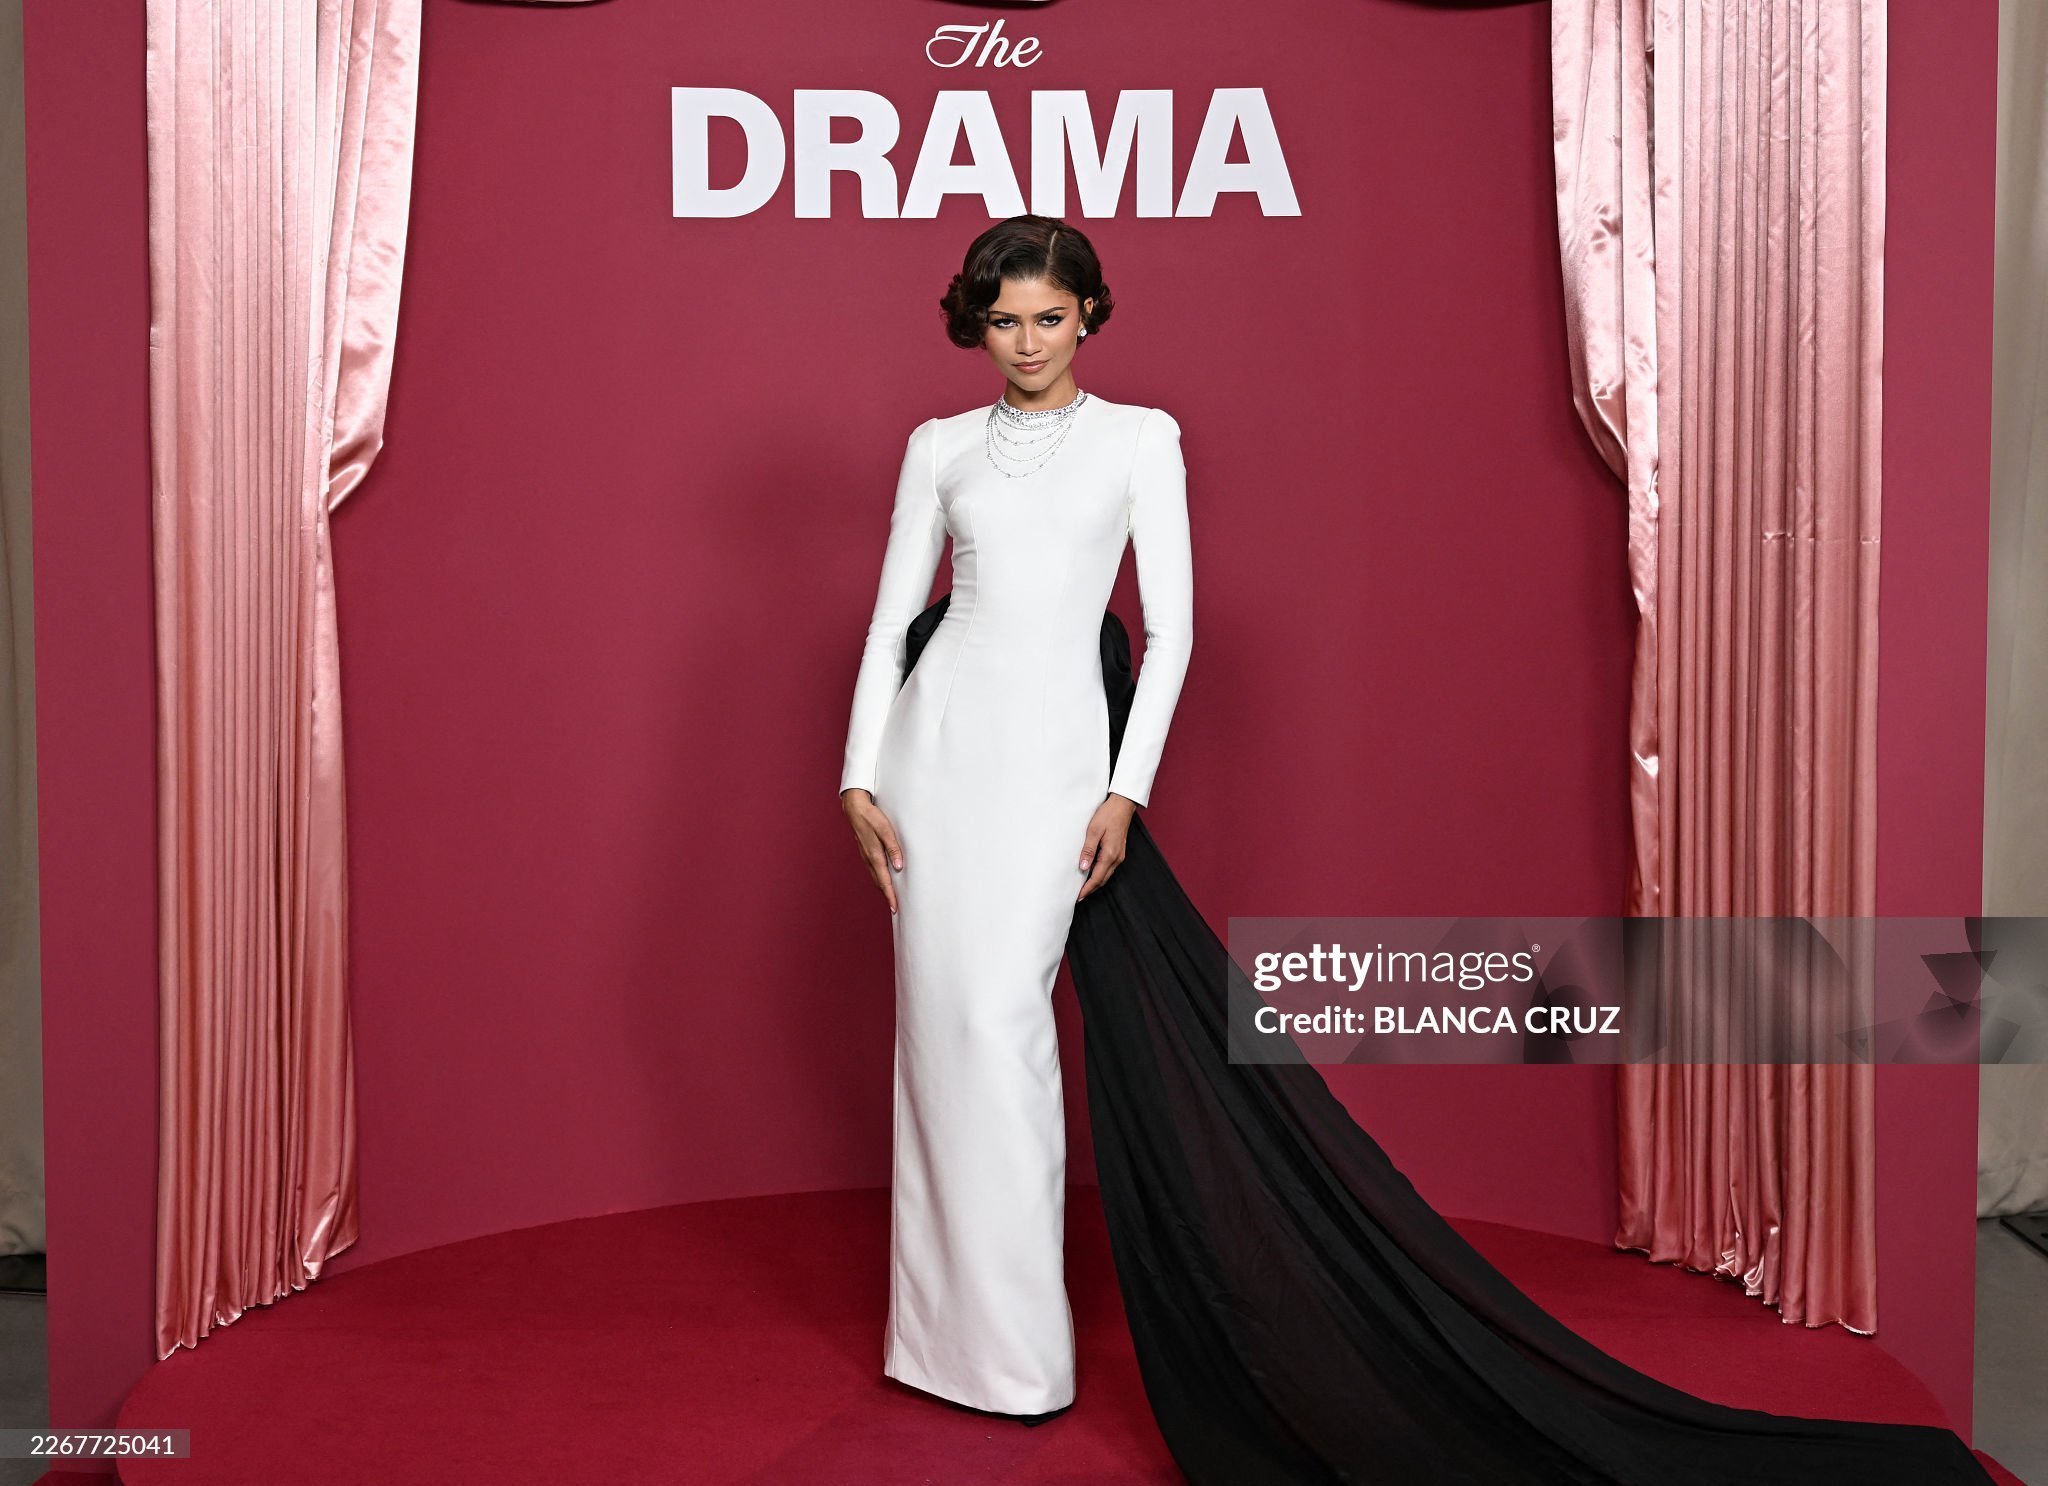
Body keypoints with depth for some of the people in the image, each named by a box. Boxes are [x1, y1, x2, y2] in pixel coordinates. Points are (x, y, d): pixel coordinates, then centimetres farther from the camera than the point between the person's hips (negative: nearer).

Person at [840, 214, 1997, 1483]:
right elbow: (893, 614, 10)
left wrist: (1126, 789, -10)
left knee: (1000, 1011, -9)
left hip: (1057, 743, -3)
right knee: (943, 1012, 4)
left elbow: (1171, 626, -2)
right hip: (942, 727, 3)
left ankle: (1016, 1342, 4)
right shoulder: (941, 447, 10)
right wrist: (860, 775, 0)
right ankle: (953, 1325, 17)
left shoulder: (1138, 438, 3)